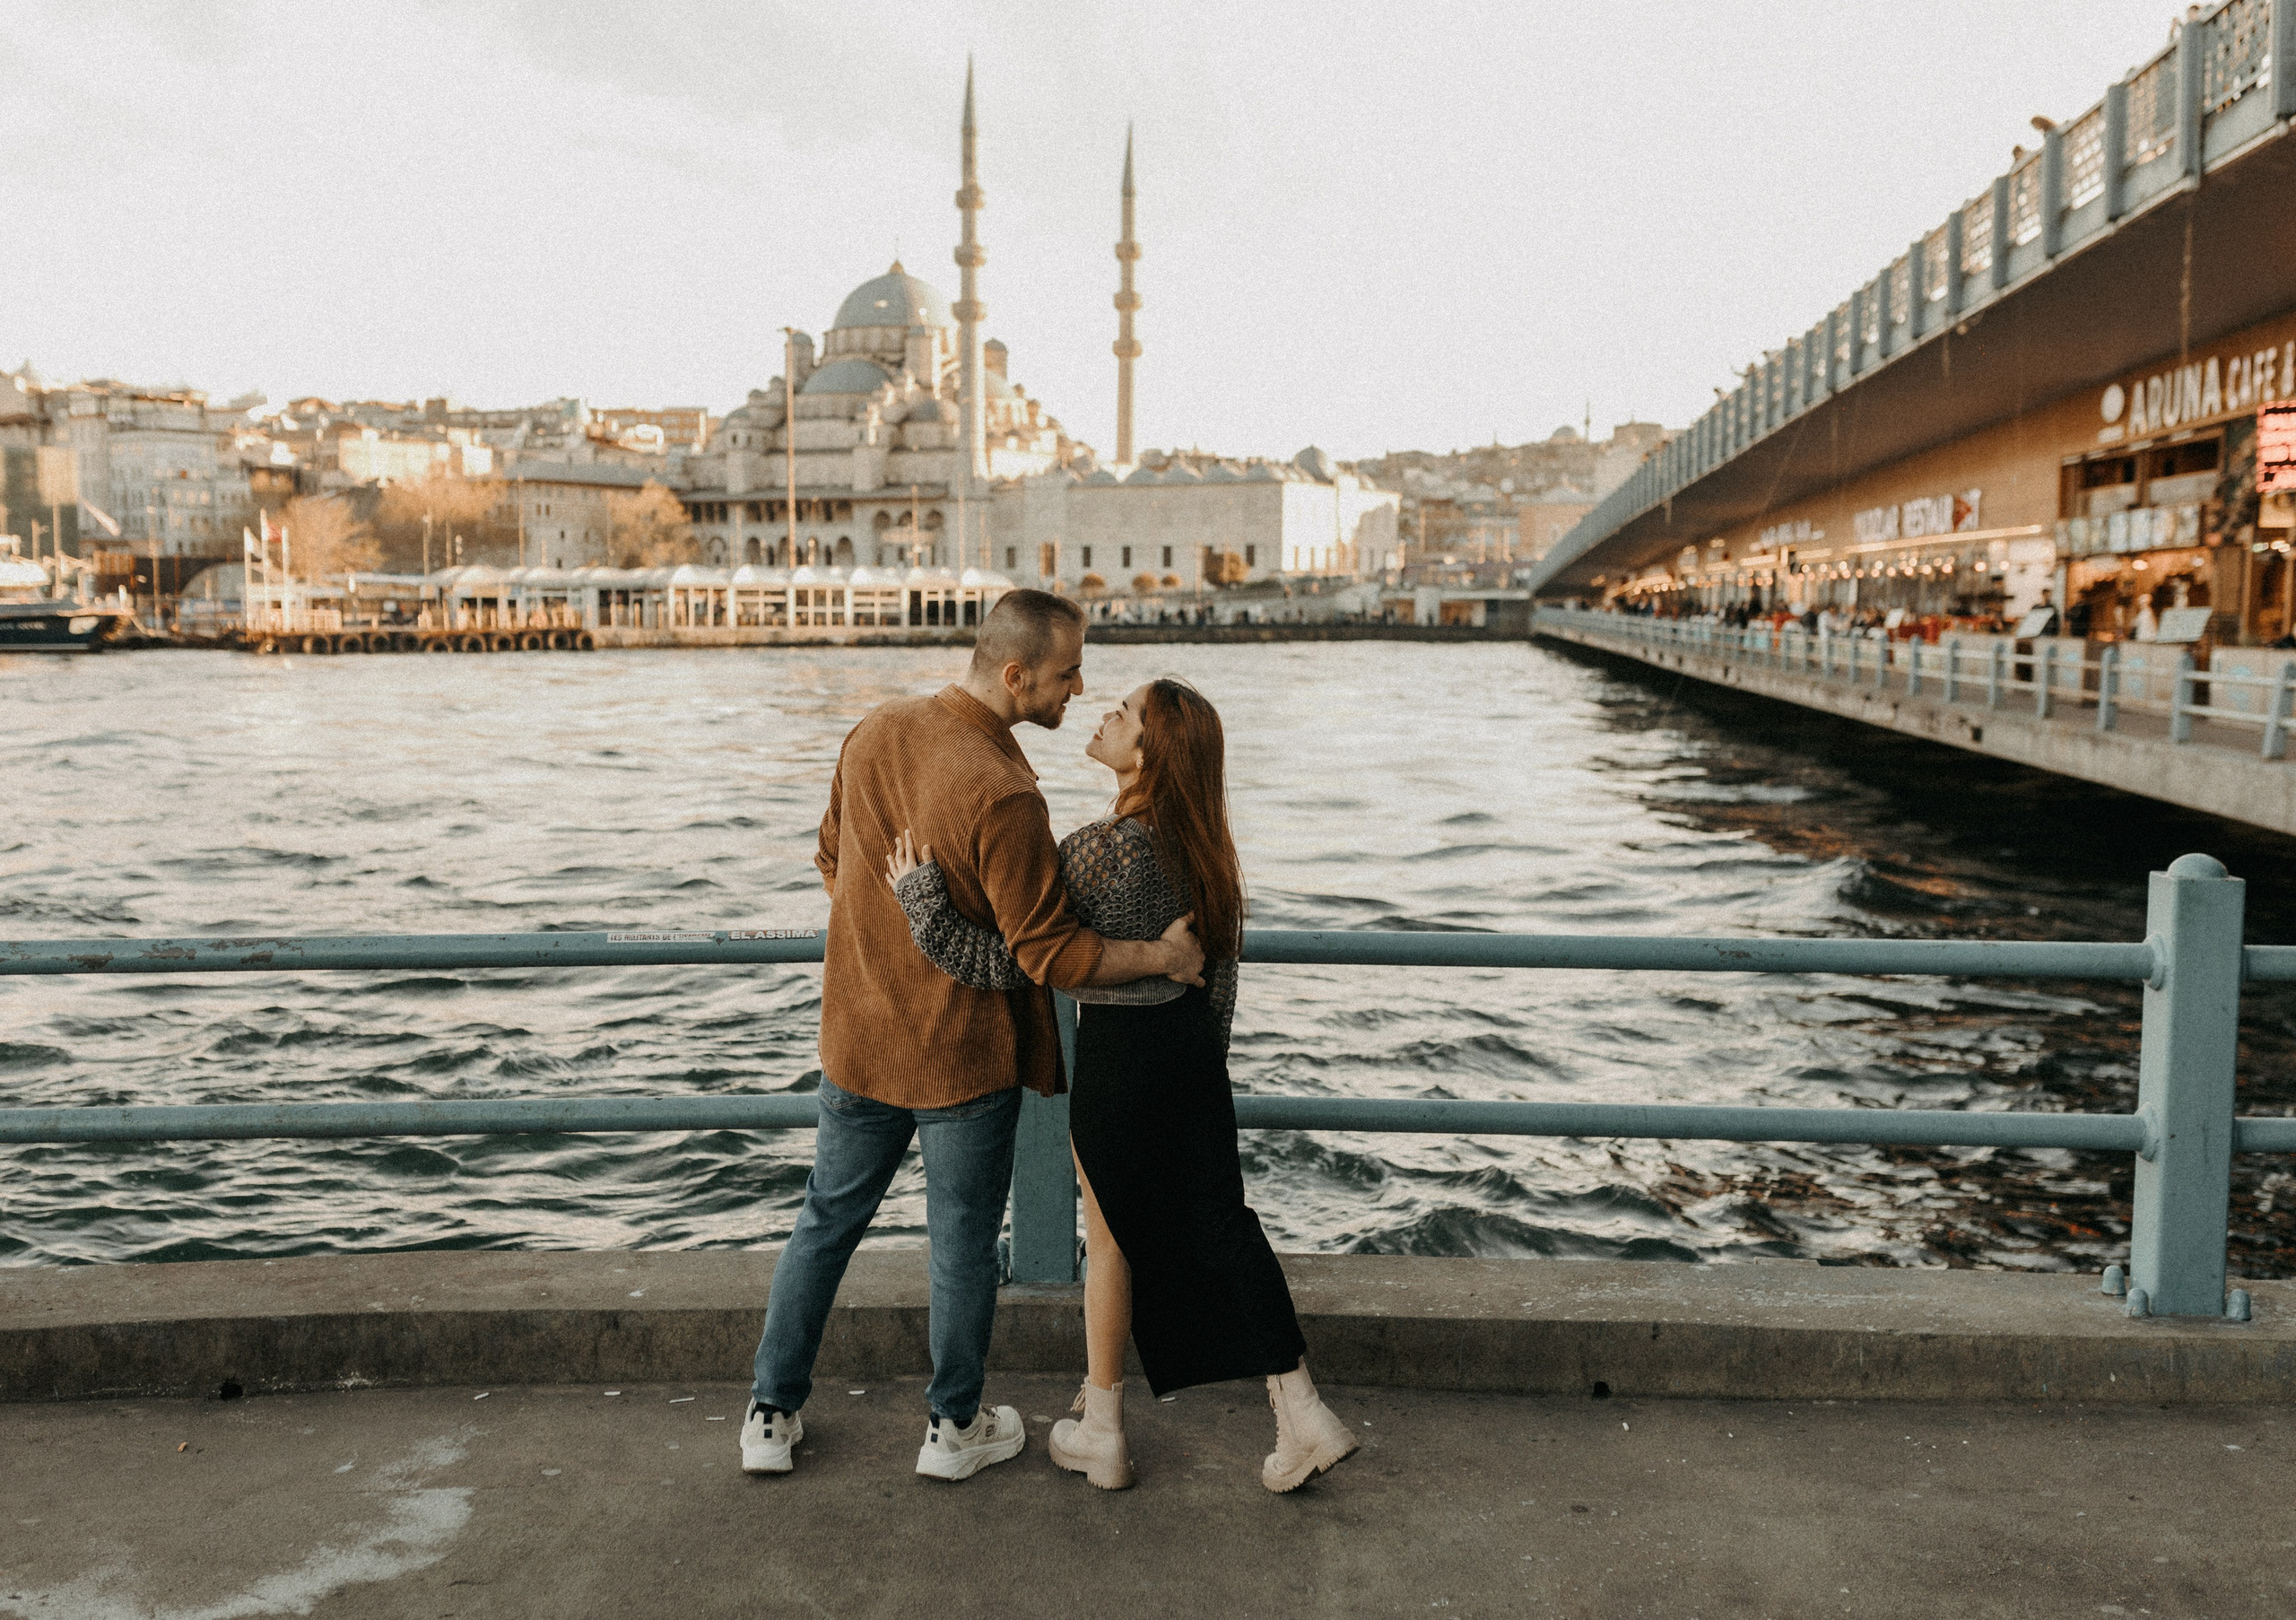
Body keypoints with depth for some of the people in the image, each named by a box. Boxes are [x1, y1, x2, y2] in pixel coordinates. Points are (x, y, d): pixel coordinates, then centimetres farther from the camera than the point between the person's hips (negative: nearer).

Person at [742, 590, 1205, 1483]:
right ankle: (954, 1427, 29)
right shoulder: (1003, 795, -26)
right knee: (963, 1241, 12)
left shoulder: (874, 732, -4)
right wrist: (1162, 956, -9)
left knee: (828, 1219, 19)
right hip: (963, 1052, -6)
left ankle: (771, 1415, 29)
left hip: (859, 1035, 6)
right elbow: (1050, 952, -21)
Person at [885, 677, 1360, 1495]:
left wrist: (920, 897, -17)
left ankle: (1099, 1434, 26)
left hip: (1118, 1052, -6)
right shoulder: (1200, 844, 0)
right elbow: (1220, 966, 10)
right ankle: (1301, 1412, 16)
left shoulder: (1097, 852, -23)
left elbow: (1005, 964, -23)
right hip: (1193, 1041, 6)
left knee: (1111, 1236, 10)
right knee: (1220, 1218, 14)